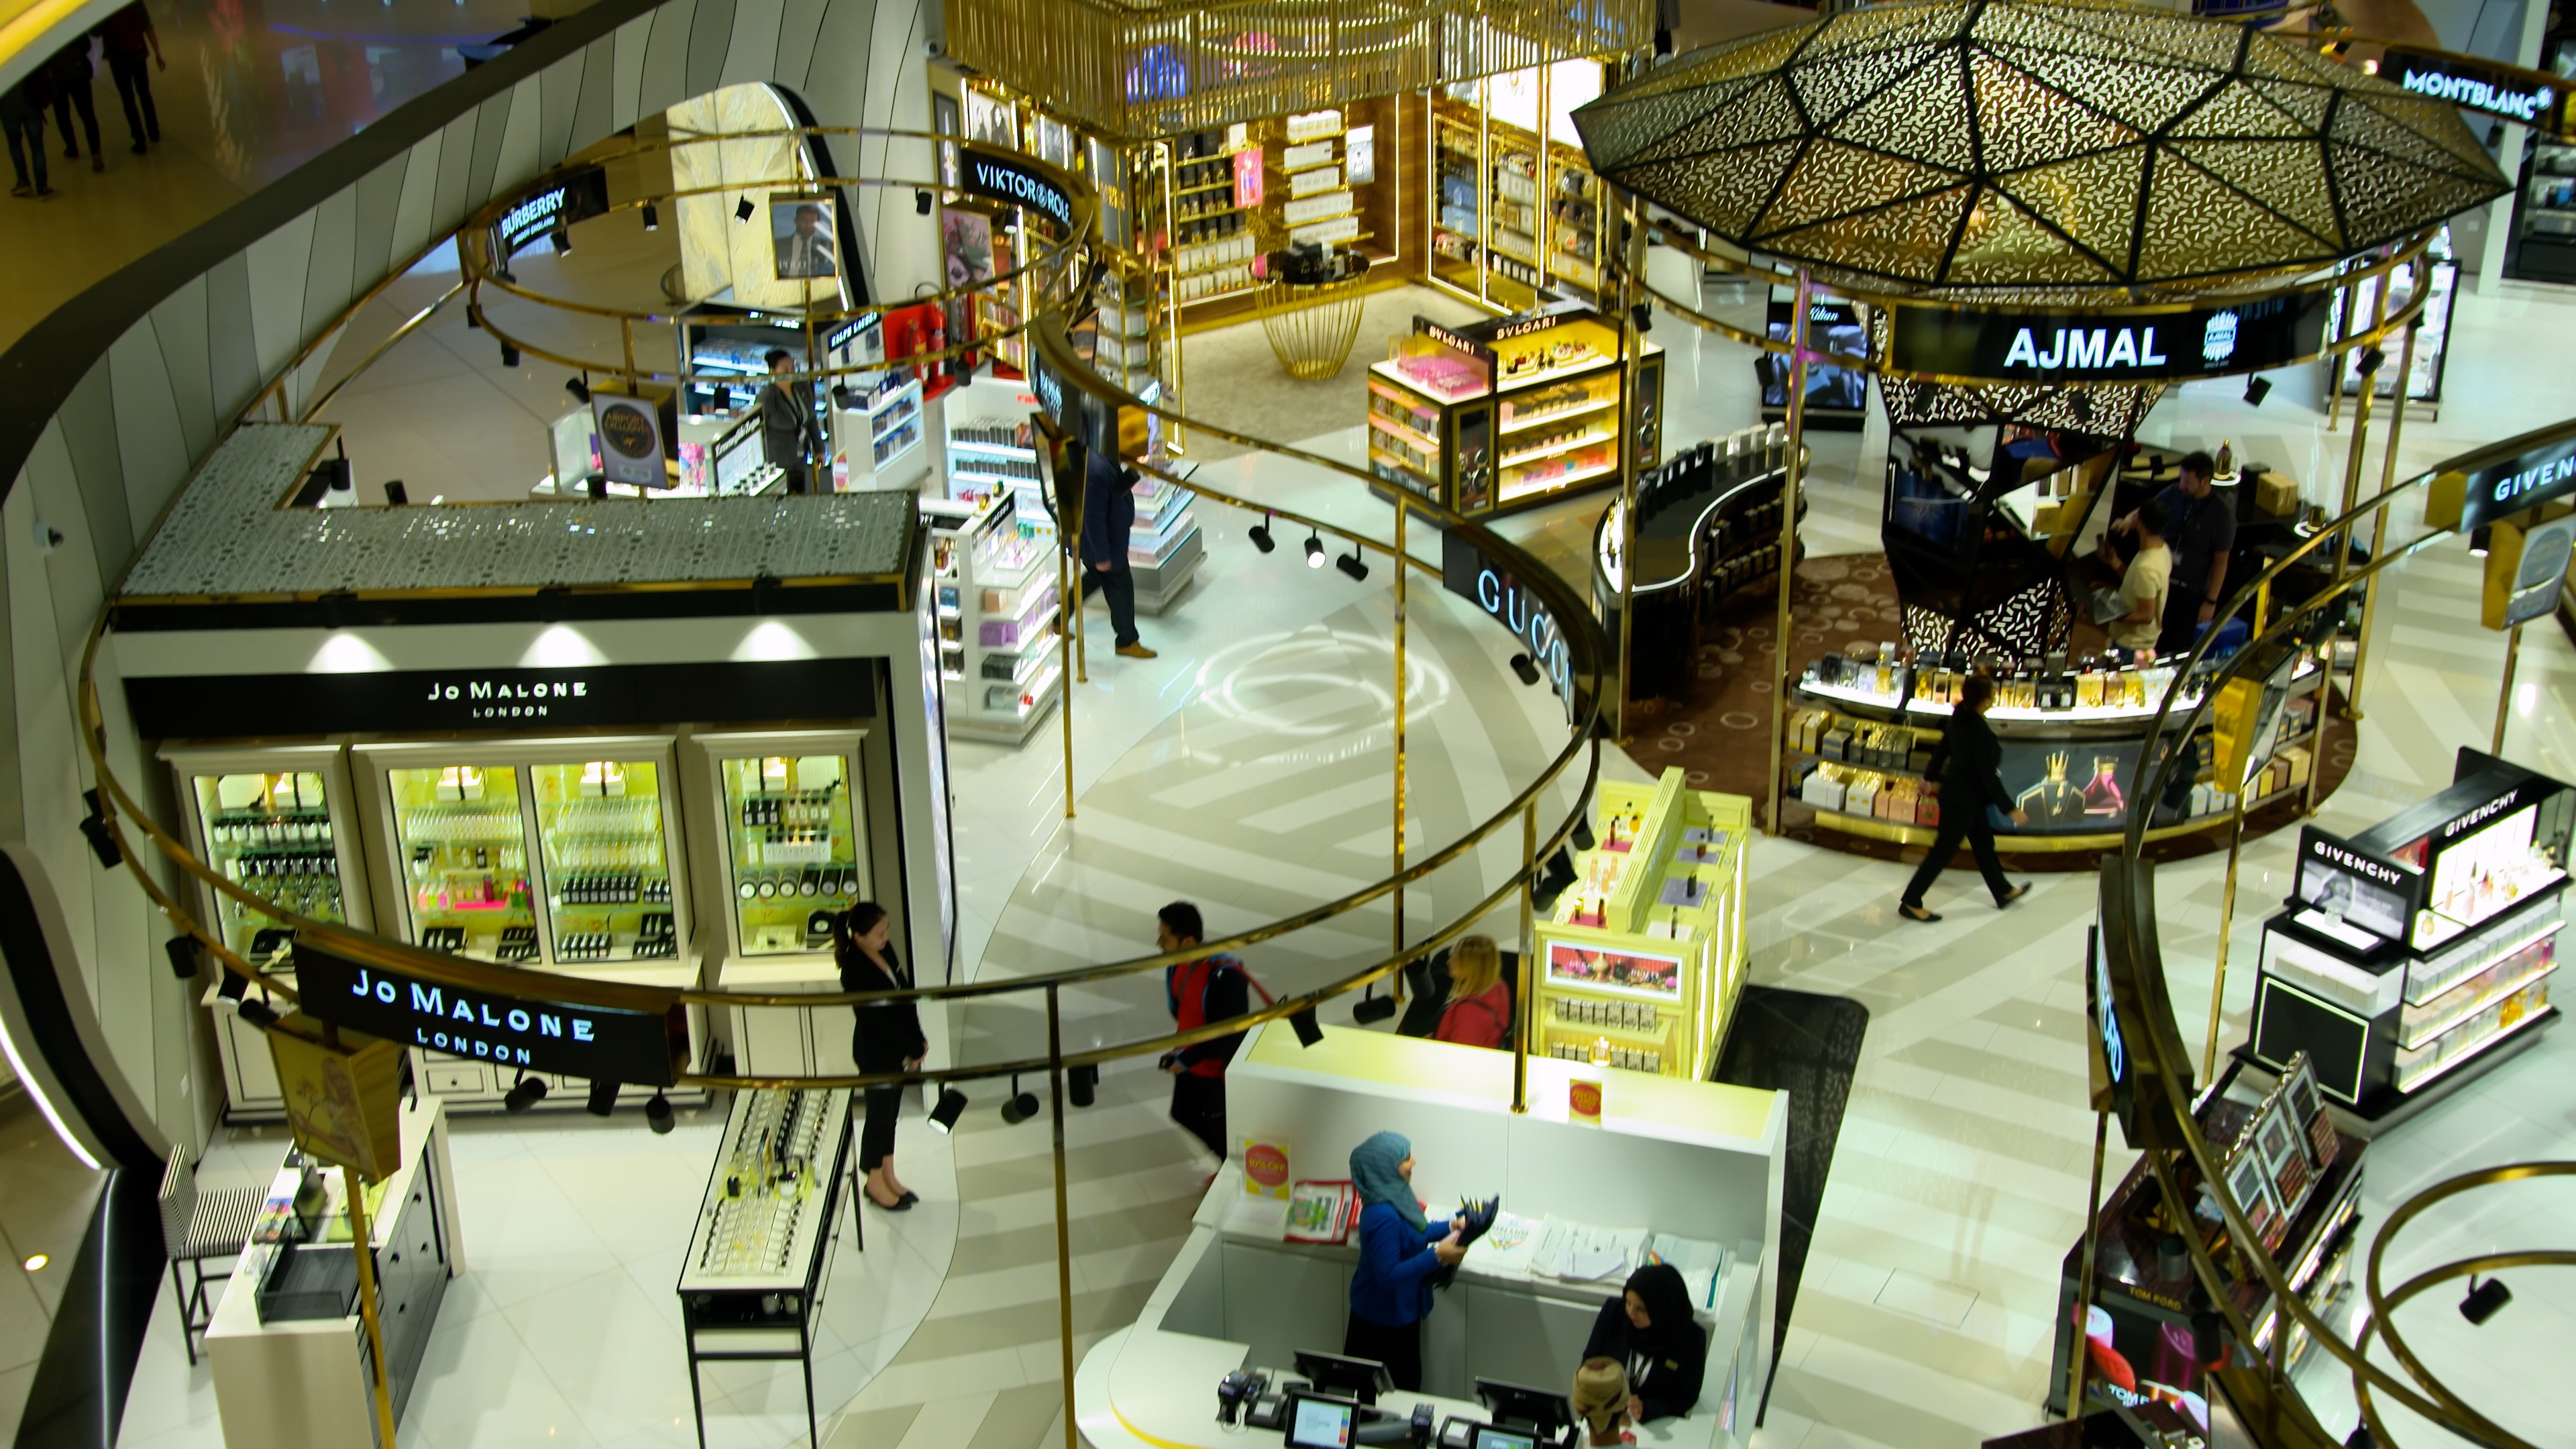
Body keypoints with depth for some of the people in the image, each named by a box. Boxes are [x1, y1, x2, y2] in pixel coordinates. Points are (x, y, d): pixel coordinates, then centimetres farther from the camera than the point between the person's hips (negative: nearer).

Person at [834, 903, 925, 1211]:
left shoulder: (884, 950, -3)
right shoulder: (855, 972, -27)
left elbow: (905, 994, 5)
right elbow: (877, 1020, -23)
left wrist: (917, 1039, 0)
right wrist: (914, 1049, -13)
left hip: (897, 1047, 8)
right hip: (875, 1051, -8)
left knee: (891, 1110, 19)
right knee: (879, 1113, 8)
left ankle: (889, 1176, 33)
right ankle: (875, 1182, 25)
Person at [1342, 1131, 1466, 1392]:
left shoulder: (1395, 1195, -3)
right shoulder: (1382, 1216, -33)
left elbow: (1414, 1233, 14)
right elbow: (1388, 1275, -32)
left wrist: (1451, 1226, 1)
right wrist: (1437, 1256, -33)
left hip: (1401, 1309, 9)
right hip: (1386, 1318, -9)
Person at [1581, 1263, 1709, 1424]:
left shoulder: (1691, 1338, -15)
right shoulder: (1613, 1311, -9)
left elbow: (1686, 1397, -5)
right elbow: (1590, 1361, 3)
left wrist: (1646, 1409, -23)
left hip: (1658, 1426, -1)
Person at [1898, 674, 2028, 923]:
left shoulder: (1960, 718, -4)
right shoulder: (1980, 731, -30)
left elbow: (1942, 750, 10)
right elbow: (1988, 775, -26)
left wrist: (1931, 777, 26)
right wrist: (2009, 809, -19)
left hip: (1954, 790, 9)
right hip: (1963, 800, -9)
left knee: (1984, 843, 24)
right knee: (1944, 850, 1)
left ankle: (2003, 892, 42)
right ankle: (1911, 902, 9)